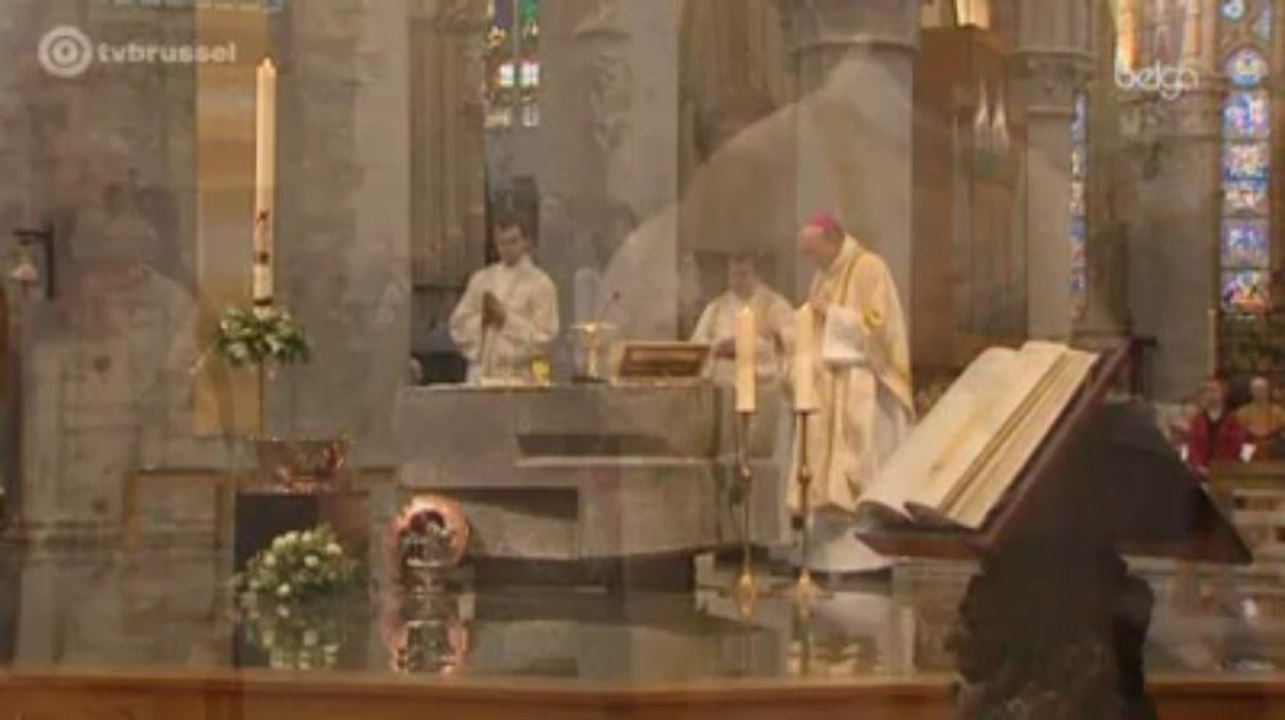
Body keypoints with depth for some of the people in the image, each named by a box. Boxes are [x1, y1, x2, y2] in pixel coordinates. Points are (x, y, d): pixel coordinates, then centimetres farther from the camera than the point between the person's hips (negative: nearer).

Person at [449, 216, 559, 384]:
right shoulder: (481, 278, 13)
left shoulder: (540, 283, -1)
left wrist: (506, 319, -12)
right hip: (481, 376, 4)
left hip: (519, 378, -4)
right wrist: (482, 320, -7)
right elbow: (459, 323, 12)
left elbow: (544, 336, -6)